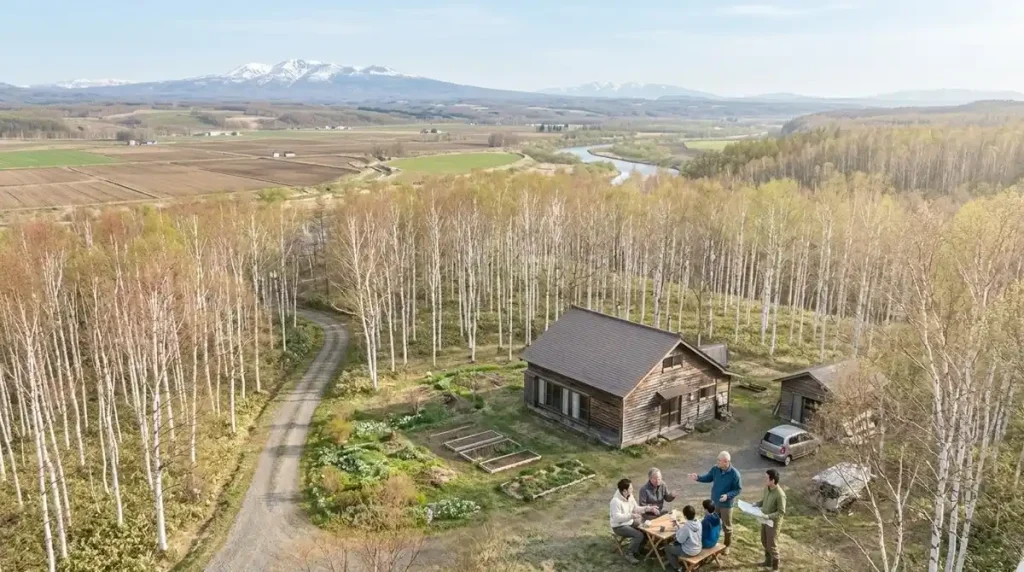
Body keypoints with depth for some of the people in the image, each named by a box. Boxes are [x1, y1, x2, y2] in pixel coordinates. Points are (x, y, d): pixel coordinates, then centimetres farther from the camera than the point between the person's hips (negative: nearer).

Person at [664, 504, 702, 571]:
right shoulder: (698, 523, -10)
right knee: (675, 544, 29)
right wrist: (686, 523, 4)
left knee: (667, 548, 12)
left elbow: (680, 540, -19)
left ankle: (677, 568, 17)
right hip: (698, 550, 7)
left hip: (688, 552, -7)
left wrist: (679, 529, -9)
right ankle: (674, 561, 42)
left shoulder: (686, 527, -31)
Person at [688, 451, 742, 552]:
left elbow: (738, 489, -14)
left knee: (726, 526, 13)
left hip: (727, 504, -4)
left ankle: (727, 545, 33)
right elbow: (708, 478, 6)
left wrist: (728, 495, -28)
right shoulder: (715, 469, -11)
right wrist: (698, 477, -11)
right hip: (714, 502, 4)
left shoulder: (735, 474, -23)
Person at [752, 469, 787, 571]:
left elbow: (781, 512, -23)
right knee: (764, 542, 22)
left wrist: (768, 516, -30)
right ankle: (768, 561, 44)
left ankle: (774, 566, 28)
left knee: (771, 545, 8)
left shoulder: (780, 495, -30)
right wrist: (756, 504, -6)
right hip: (765, 520, 8)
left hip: (773, 522, -7)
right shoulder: (766, 488, -6)